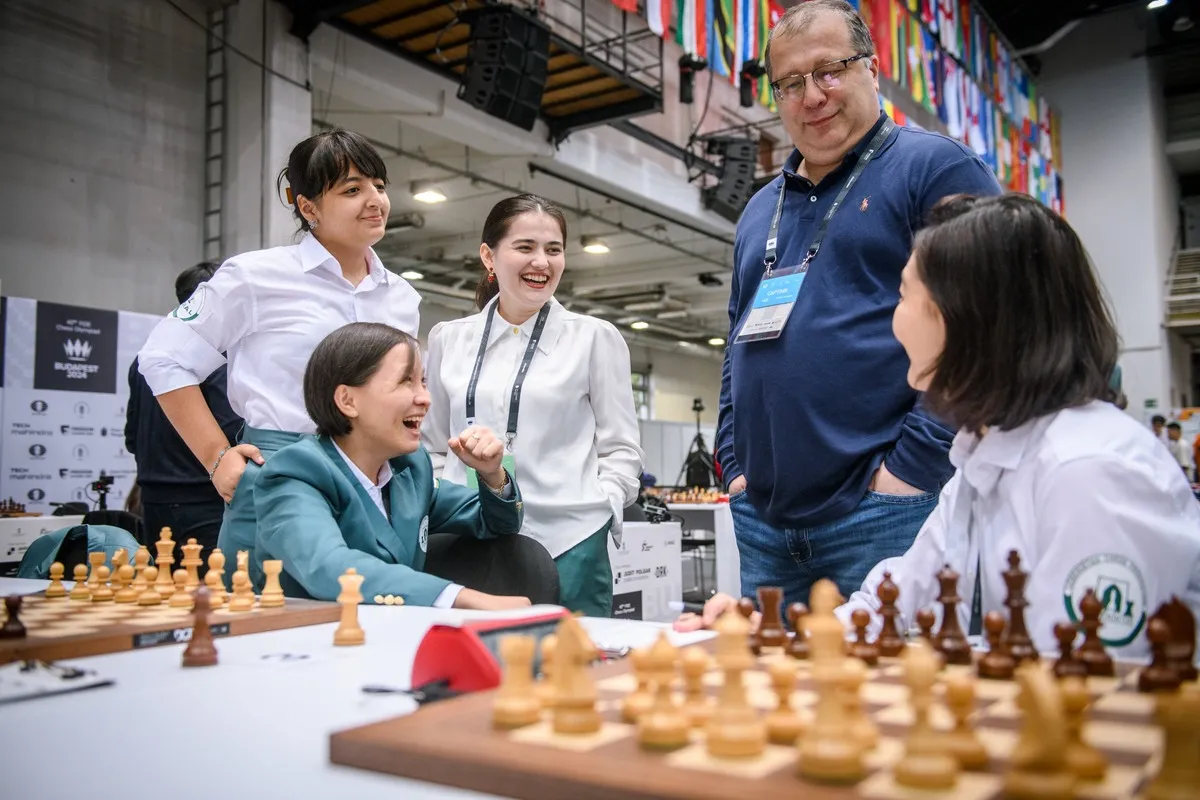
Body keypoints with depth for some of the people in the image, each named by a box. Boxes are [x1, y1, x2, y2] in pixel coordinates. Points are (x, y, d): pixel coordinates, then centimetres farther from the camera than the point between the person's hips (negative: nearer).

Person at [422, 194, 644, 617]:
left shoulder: (595, 338, 4)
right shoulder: (448, 339, 12)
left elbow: (621, 449, 5)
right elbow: (433, 447, 17)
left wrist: (600, 510, -8)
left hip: (566, 544, -2)